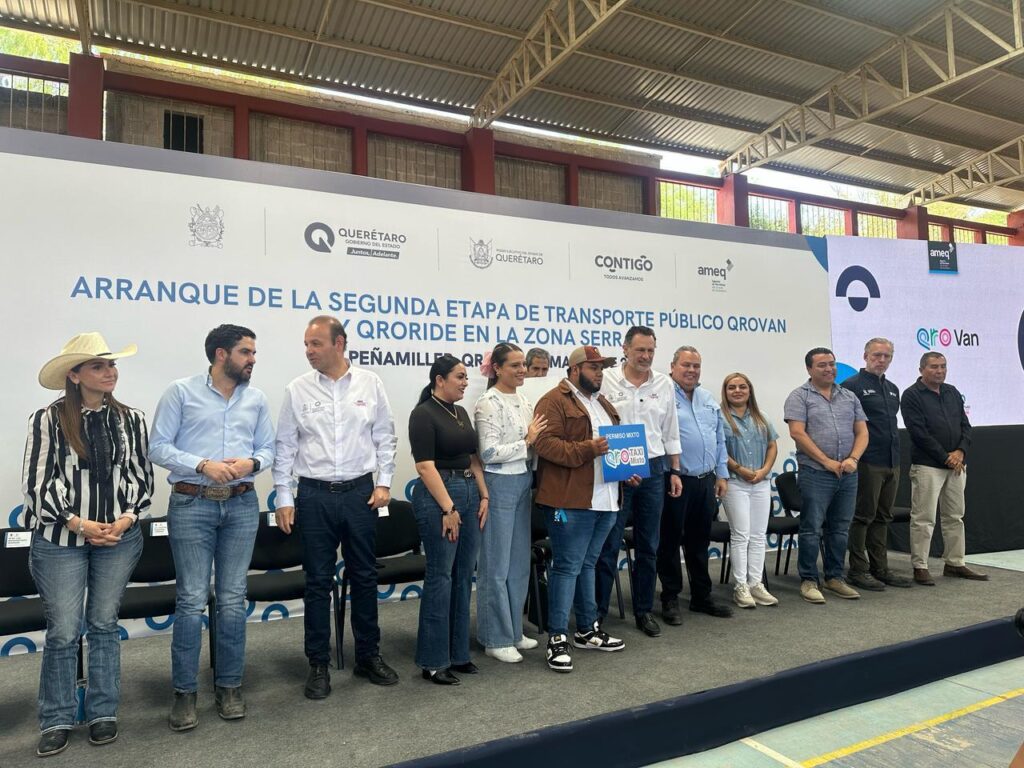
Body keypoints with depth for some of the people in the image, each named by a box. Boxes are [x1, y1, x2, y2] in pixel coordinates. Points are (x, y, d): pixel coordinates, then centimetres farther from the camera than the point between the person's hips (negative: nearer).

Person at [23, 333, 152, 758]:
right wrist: (79, 523, -12)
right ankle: (56, 721, 23)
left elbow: (142, 476, 4)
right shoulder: (47, 419, -8)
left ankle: (103, 713, 25)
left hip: (119, 537, 2)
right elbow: (36, 483, -7)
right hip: (60, 539, -2)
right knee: (63, 630, 5)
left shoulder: (131, 419, 1)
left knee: (104, 624, 12)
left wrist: (126, 519, -9)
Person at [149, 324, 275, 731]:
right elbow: (158, 447, -5)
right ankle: (184, 691, 15)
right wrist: (203, 464, -18)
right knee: (192, 599, 1)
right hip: (191, 504, -3)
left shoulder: (256, 398, 8)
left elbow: (268, 448, 10)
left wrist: (251, 462, -12)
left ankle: (229, 685, 21)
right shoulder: (180, 392, -2)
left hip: (242, 504, 3)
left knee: (233, 599, 8)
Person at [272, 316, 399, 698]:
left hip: (360, 492, 1)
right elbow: (284, 447, 2)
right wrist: (283, 498, -1)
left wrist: (384, 482, -1)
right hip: (315, 495, -1)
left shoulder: (370, 384, 0)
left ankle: (368, 656, 27)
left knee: (364, 576, 11)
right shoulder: (297, 390, -1)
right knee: (318, 581, 7)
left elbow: (385, 436, 5)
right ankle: (319, 664, 21)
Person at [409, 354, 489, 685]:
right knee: (440, 576, -3)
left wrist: (483, 496, 7)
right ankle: (433, 661, 8)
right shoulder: (423, 414, -10)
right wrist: (448, 509, -19)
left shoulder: (461, 413, 14)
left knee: (463, 576, 11)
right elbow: (426, 466, -16)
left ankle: (458, 653, 21)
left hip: (469, 493, 8)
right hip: (438, 496, -8)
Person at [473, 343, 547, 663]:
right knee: (496, 565, 2)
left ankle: (514, 630, 28)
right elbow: (489, 453, -19)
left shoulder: (524, 402, 12)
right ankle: (495, 639, 14)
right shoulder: (489, 403, -13)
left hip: (523, 483, 8)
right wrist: (527, 441, -14)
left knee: (519, 562, 15)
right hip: (499, 484, -8)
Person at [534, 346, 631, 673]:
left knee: (587, 565, 17)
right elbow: (546, 444, -19)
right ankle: (557, 638, 5)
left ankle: (587, 629, 28)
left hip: (605, 499, 8)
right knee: (567, 567, -4)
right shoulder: (554, 401, -8)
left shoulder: (602, 403, 20)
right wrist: (587, 449, -26)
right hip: (570, 500, -8)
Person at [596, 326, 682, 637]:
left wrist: (675, 471, 11)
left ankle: (644, 611, 26)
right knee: (608, 544, 1)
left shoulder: (664, 384, 7)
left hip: (653, 469, 4)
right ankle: (597, 612, 13)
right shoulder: (606, 380, -5)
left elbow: (671, 432, 13)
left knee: (648, 545, 12)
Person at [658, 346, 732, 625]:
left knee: (700, 542, 16)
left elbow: (719, 441, 18)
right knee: (671, 541, 4)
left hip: (706, 481, 7)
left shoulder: (709, 400, 15)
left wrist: (722, 475, 14)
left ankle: (702, 597, 27)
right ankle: (670, 600, 15)